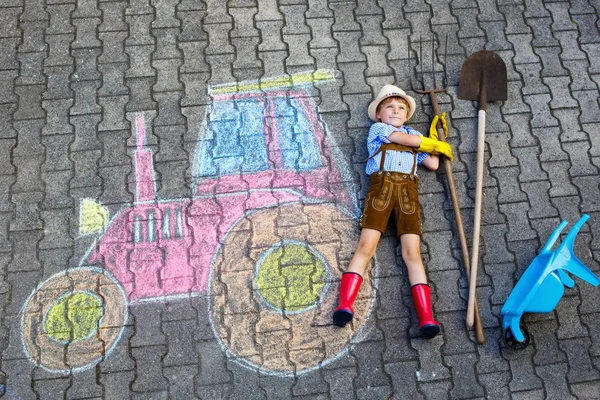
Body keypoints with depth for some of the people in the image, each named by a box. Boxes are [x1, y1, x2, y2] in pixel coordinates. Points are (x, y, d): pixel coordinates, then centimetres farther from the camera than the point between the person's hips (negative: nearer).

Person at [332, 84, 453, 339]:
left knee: (412, 252, -10)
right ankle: (344, 306, -23)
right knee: (366, 246, -16)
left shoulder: (415, 136, 32)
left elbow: (433, 165, 23)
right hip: (381, 187, -2)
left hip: (408, 191, 3)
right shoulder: (377, 129, 19)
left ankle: (427, 318, -20)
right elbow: (404, 139, 3)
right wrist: (435, 144, 14)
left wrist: (434, 136, 29)